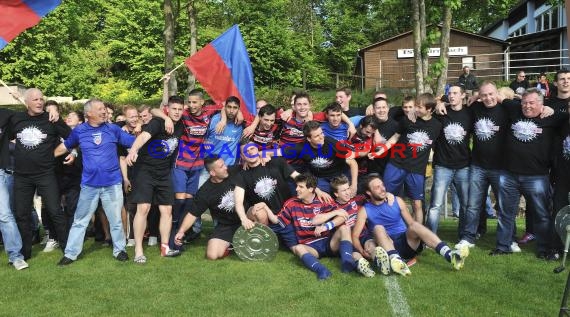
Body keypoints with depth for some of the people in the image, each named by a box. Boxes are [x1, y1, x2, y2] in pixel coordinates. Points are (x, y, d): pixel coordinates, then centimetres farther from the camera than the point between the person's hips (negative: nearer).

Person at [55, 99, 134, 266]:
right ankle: (71, 253, 19)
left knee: (115, 220, 10)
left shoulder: (113, 129, 0)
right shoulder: (79, 131, 2)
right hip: (89, 184, 1)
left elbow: (134, 142, 2)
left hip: (112, 183, 0)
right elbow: (65, 146, 15)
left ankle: (119, 249, 25)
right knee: (80, 221, 10)